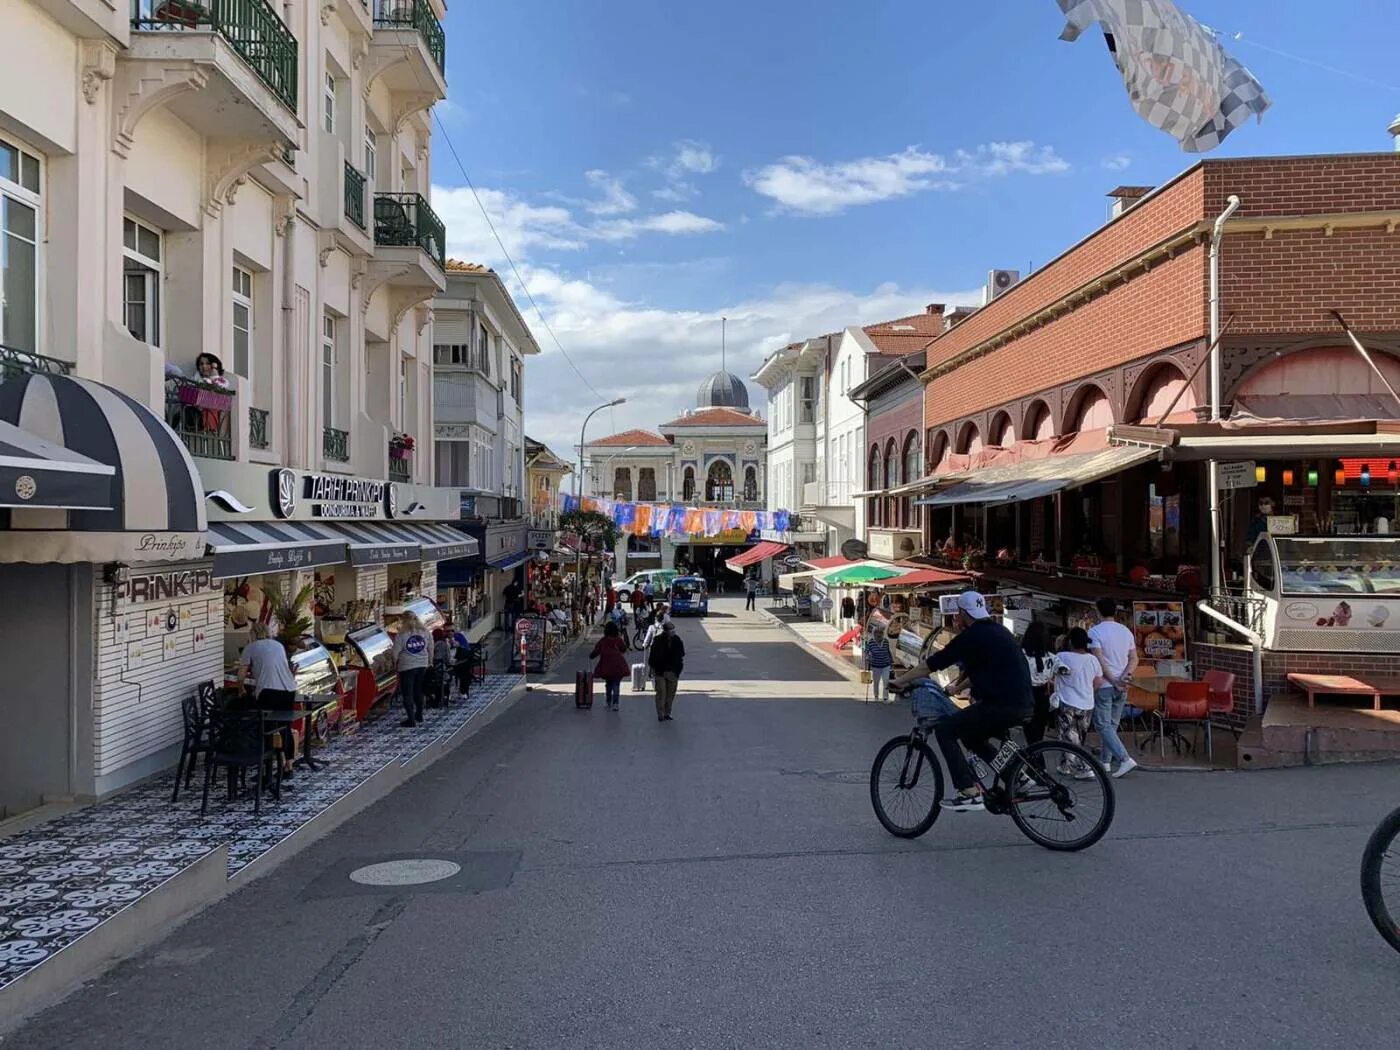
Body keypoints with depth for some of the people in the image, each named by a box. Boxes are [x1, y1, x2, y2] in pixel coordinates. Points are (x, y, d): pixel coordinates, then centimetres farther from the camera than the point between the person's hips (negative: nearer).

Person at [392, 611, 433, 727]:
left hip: (406, 667, -5)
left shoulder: (402, 635, -13)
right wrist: (430, 662, 19)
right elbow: (430, 649, 7)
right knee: (418, 692, 19)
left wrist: (395, 663, 6)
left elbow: (395, 652, -11)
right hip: (422, 666, 5)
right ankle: (419, 717, 27)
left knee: (407, 694, 4)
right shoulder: (425, 633, 0)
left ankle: (411, 720, 3)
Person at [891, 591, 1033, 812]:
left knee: (944, 730, -1)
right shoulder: (999, 631, 19)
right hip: (1025, 705, 9)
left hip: (1001, 705, -9)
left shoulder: (972, 636, -8)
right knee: (971, 734, 27)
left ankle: (970, 793, -8)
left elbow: (933, 664, -5)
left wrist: (899, 681, 5)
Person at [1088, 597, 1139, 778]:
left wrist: (1114, 681, -13)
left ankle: (1125, 759, -16)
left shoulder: (1095, 631, -10)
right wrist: (1126, 675, -8)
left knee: (1103, 725, -3)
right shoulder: (1126, 631, 10)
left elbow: (1099, 660, -17)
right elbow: (1134, 658, 5)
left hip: (1104, 685, -6)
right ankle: (1104, 761, 21)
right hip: (1122, 687, 7)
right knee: (1111, 724, 15)